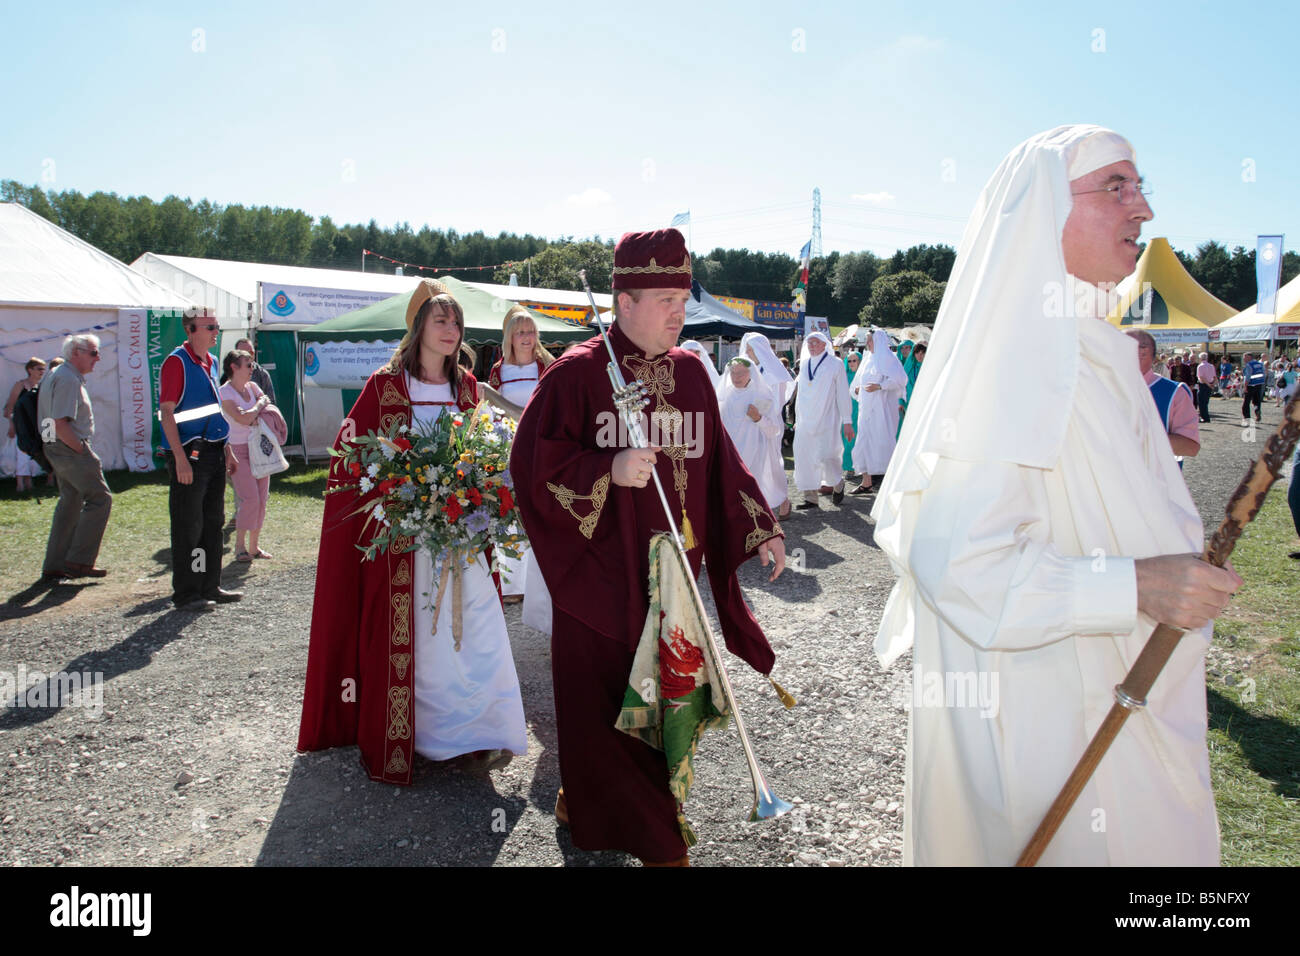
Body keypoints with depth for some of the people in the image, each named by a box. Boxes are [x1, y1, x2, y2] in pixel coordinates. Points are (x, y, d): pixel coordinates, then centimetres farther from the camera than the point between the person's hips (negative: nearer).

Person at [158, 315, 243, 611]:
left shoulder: (211, 362, 15)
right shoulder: (176, 362, -10)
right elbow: (167, 413, -15)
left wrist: (227, 449, 18)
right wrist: (180, 458, -22)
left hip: (213, 453, 8)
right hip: (189, 454, -8)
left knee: (213, 522, 13)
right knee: (188, 527, -2)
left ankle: (210, 587, 23)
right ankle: (185, 594, 7)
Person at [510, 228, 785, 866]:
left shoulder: (691, 373, 8)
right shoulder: (577, 373, -8)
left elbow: (718, 461, 13)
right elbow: (531, 461, -12)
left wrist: (759, 527, 6)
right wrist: (609, 471, -23)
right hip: (600, 575, -5)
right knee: (602, 699, 3)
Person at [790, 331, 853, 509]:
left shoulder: (835, 365, -2)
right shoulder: (804, 364, 13)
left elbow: (843, 394, -2)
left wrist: (847, 421, -5)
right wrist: (797, 419, 18)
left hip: (826, 420, -5)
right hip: (806, 420, 5)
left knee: (825, 456, -12)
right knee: (804, 457, -1)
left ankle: (838, 483, 19)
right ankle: (811, 498, 7)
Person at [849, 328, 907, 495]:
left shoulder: (887, 358, -6)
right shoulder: (868, 359, 17)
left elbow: (900, 379, -16)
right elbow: (859, 381, 26)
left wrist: (879, 386, -21)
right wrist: (856, 389, 5)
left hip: (883, 408, -8)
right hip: (867, 408, 8)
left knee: (883, 442, -10)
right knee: (864, 443, 6)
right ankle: (866, 483, 13)